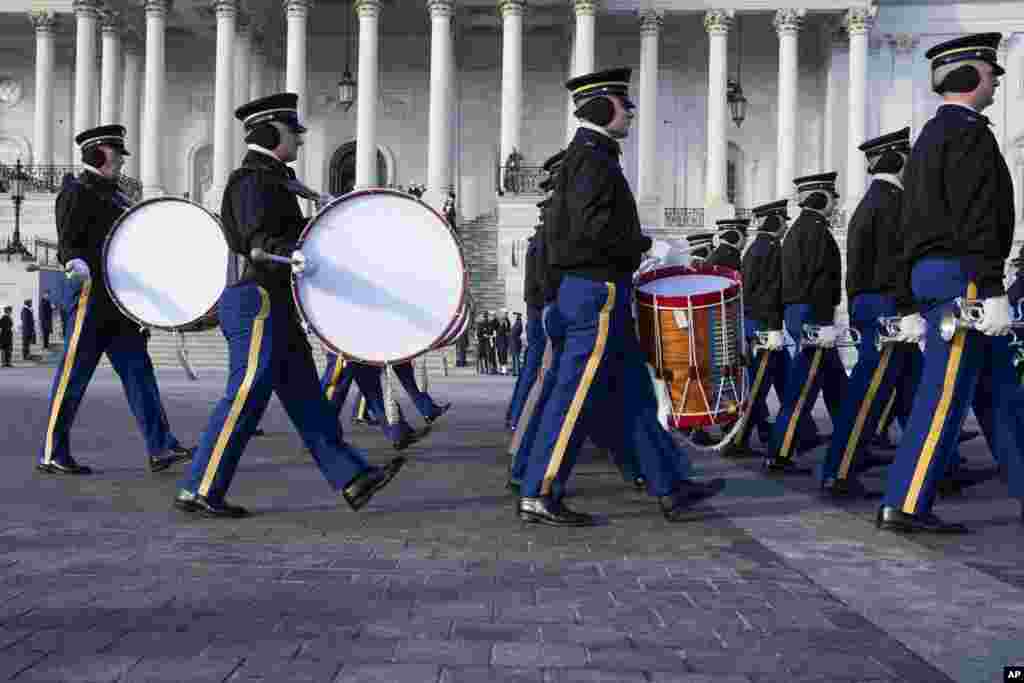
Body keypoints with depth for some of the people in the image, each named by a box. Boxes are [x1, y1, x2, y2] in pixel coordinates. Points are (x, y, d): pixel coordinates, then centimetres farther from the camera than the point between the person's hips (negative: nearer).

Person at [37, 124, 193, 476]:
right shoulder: (76, 193, -6)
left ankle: (161, 449, 2)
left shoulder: (113, 195, 20)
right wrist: (79, 265, -34)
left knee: (138, 370, 3)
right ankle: (51, 455, 9)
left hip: (118, 302, 9)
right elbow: (67, 244, -14)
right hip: (91, 298, -9)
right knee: (72, 377, -2)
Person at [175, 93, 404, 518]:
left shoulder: (271, 180, 21)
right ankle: (198, 491, 1)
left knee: (306, 399, 7)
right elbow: (259, 240, -24)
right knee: (246, 399, -8)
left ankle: (353, 480, 9)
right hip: (259, 302, -11)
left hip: (275, 307, 11)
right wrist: (292, 256, -43)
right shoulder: (254, 180, -11)